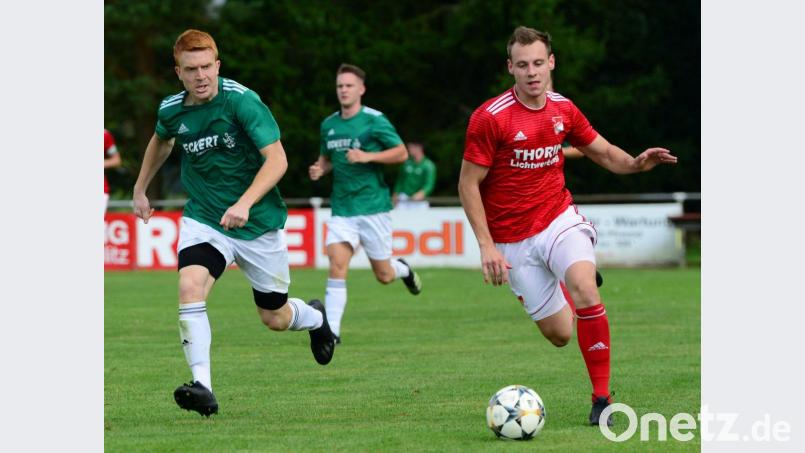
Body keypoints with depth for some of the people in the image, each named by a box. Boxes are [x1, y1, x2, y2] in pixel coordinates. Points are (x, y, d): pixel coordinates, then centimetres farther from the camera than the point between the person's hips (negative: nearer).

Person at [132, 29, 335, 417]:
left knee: (275, 318, 11)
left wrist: (245, 203, -37)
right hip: (203, 218, 3)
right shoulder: (171, 111, -4)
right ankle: (202, 386, -29)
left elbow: (277, 159, -24)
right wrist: (140, 189, 28)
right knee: (190, 287, -27)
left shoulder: (242, 100, -20)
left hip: (258, 222, -2)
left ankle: (315, 318, 49)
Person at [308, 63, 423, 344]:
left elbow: (401, 153, -5)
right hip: (342, 208, 3)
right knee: (337, 265, -15)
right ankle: (332, 331, -14)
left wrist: (367, 156, -19)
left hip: (373, 206, -3)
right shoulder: (329, 125, 8)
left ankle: (403, 269, 42)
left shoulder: (374, 120, -7)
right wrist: (320, 169, 0)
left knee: (384, 276, 5)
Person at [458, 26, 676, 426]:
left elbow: (603, 152, 13)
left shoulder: (563, 110, 1)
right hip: (513, 239, -2)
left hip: (558, 218, 2)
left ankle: (602, 397, -18)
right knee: (559, 334, -1)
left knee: (584, 289, -28)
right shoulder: (489, 118, -14)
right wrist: (487, 246, -16)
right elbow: (468, 184, -10)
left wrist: (635, 163, -9)